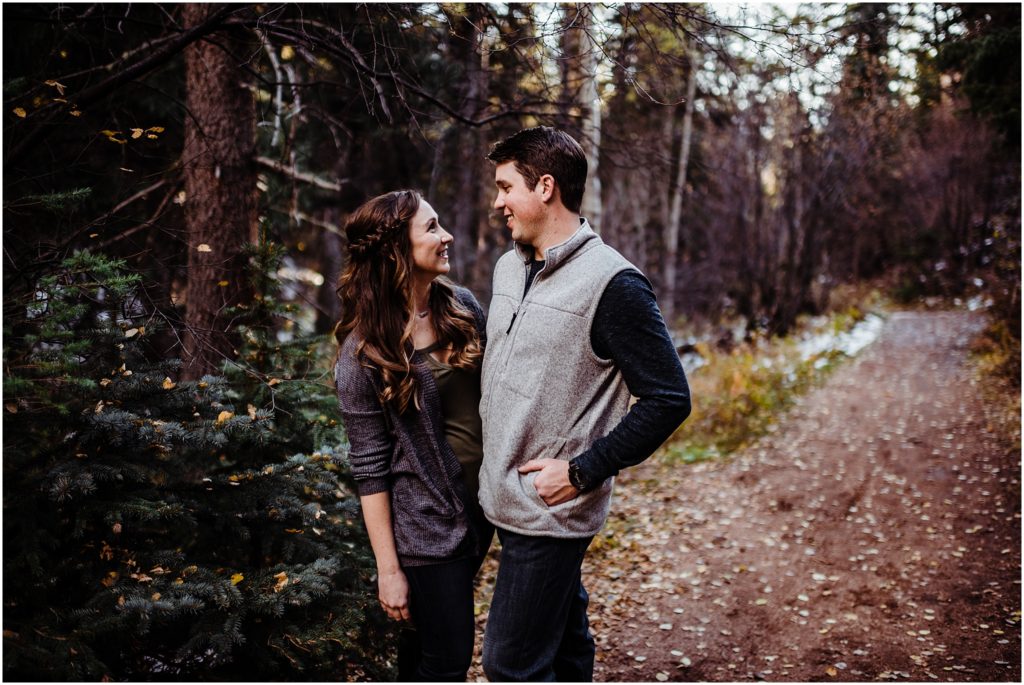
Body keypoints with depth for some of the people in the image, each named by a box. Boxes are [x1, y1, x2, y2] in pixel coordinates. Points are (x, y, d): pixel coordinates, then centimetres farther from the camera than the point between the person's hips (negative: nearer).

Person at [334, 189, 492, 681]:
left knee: (426, 642, 20)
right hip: (426, 527, -5)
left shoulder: (463, 305, 0)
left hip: (481, 509, 5)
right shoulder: (364, 350, -15)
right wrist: (388, 568, -13)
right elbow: (370, 467, -13)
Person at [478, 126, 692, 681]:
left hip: (551, 509, -8)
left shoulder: (612, 283, -17)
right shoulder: (509, 267, 9)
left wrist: (583, 472, -18)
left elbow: (668, 398, -17)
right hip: (505, 500, 8)